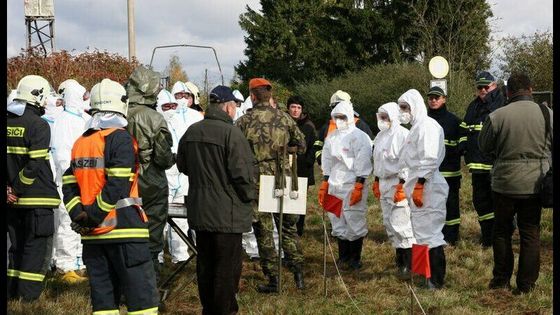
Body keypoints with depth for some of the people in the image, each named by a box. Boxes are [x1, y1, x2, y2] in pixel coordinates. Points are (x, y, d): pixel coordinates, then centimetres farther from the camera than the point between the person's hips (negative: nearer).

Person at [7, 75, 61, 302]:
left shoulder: (8, 122, 9)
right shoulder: (39, 125, -13)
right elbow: (34, 165, -20)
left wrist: (10, 188, 4)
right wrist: (18, 188, -12)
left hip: (14, 200, 7)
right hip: (37, 198, -7)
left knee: (17, 246, 17)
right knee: (38, 247, 0)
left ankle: (12, 291, 21)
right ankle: (28, 295, -1)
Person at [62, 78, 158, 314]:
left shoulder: (81, 142, 13)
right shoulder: (120, 138, -9)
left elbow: (69, 184, 7)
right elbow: (117, 186, -17)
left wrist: (78, 214, -1)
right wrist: (93, 216, -11)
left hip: (92, 234, 7)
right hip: (124, 231, -7)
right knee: (142, 295, -4)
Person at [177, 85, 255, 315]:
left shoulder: (191, 132, 6)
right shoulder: (232, 133, -18)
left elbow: (182, 165, 18)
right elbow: (243, 172, -19)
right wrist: (249, 196, -2)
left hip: (199, 210, 7)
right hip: (227, 213, -7)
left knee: (205, 263, 16)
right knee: (228, 265, 0)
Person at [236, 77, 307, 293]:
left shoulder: (244, 121, -7)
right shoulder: (284, 118, 2)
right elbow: (301, 145, 10)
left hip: (258, 180, -3)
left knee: (263, 231, 5)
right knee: (288, 227, 16)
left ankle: (273, 280, 7)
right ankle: (298, 273, 15)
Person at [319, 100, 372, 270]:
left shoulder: (359, 137, -6)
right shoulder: (332, 137, 14)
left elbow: (363, 163, -11)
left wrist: (358, 187, -15)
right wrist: (324, 184, 16)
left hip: (352, 186, -6)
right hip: (335, 185, 6)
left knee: (355, 222, -3)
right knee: (338, 223, 8)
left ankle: (356, 259, 5)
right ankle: (343, 257, 16)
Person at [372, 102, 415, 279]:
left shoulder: (402, 134, -12)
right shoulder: (380, 136, 16)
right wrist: (377, 182, 23)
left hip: (398, 183, -9)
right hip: (384, 183, 9)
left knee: (400, 224, -12)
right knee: (389, 223, 12)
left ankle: (408, 263, -9)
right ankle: (399, 258, 23)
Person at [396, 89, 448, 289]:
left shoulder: (427, 126, -11)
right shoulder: (415, 128, 20)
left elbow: (429, 159, -19)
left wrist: (419, 185, -22)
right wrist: (401, 185, 25)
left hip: (428, 188, -10)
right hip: (417, 188, 10)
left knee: (429, 234, -7)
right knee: (421, 233, 14)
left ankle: (436, 281, -4)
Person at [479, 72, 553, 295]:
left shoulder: (497, 116, -12)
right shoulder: (547, 114, -8)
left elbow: (484, 146, 2)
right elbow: (552, 147, 3)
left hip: (504, 182, -1)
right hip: (535, 183, 1)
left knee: (502, 231, 15)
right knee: (530, 233, 9)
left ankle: (501, 280, 22)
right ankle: (526, 285, 12)